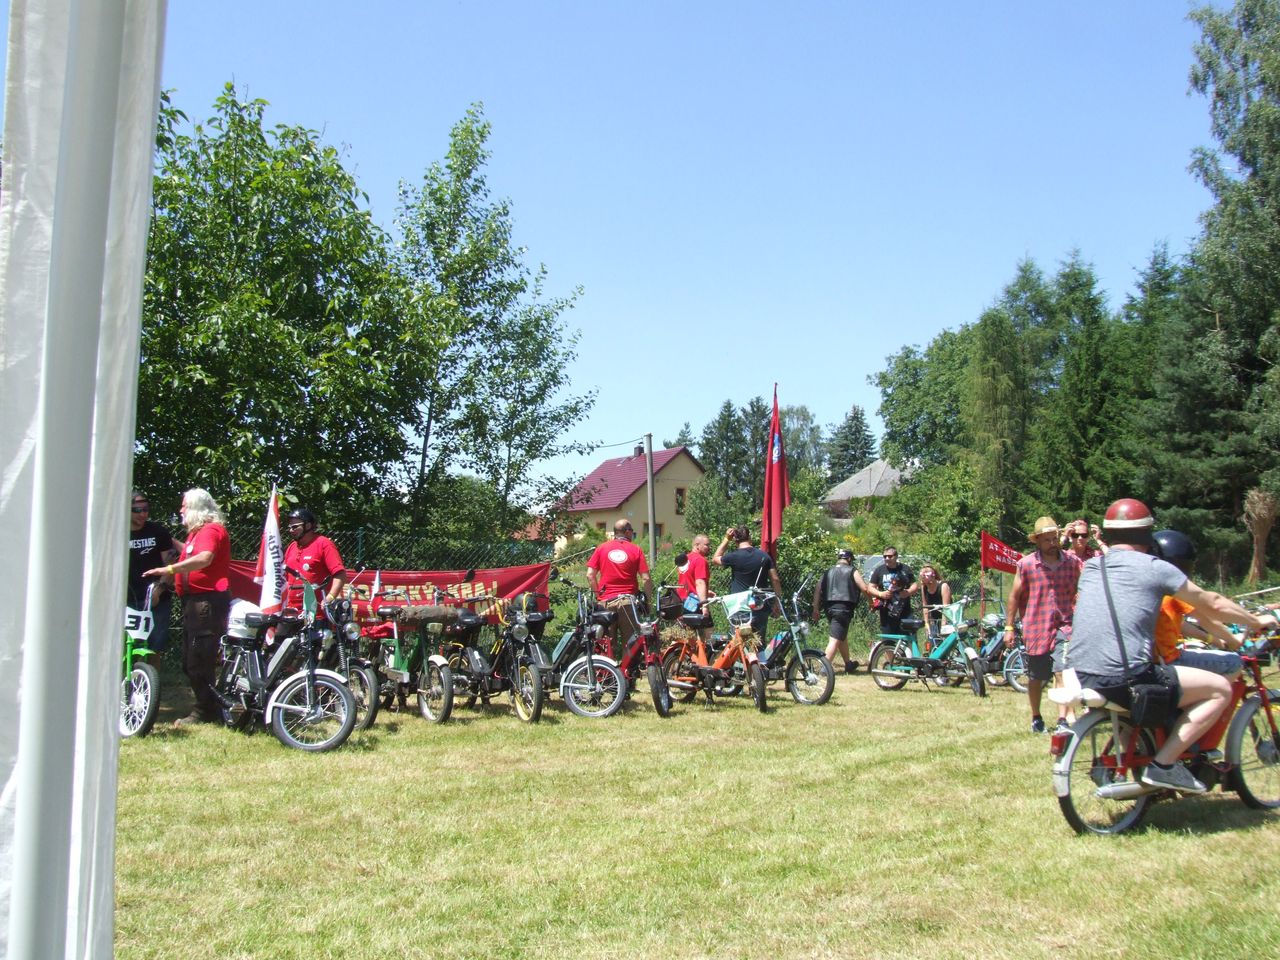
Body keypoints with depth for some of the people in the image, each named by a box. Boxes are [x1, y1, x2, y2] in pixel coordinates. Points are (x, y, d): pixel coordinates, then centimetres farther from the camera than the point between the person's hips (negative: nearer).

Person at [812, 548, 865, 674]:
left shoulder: (828, 572, 18)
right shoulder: (852, 571, 4)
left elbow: (817, 588, 7)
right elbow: (864, 588, -6)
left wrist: (816, 608, 6)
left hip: (829, 607, 6)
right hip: (843, 607, -6)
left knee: (842, 636, 23)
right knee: (835, 639, -10)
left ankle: (849, 664, 35)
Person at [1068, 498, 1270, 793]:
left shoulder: (1091, 567, 16)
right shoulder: (1155, 568, -1)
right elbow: (1213, 605, 10)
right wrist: (1257, 622, 31)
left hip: (1080, 679, 7)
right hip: (1126, 679, -7)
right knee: (1220, 689, 7)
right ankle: (1163, 764, 0)